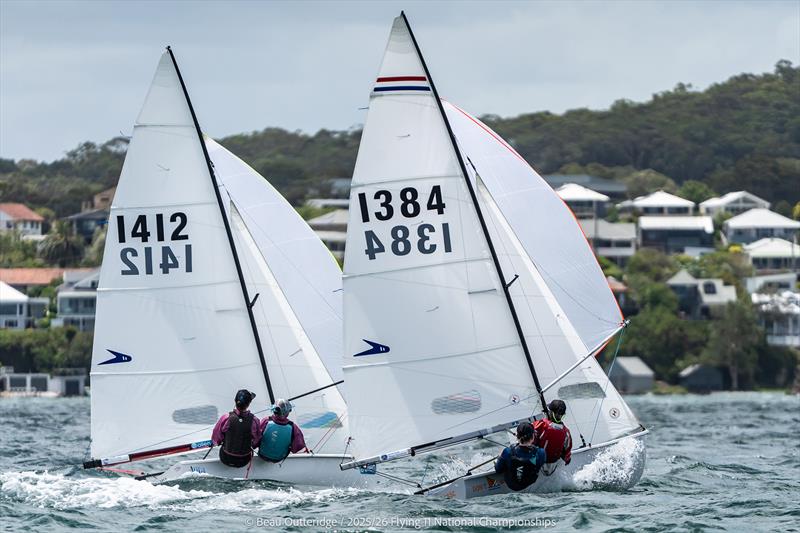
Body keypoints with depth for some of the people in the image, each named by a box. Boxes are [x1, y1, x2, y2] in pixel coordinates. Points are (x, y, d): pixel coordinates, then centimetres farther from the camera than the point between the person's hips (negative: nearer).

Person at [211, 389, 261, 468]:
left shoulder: (226, 418, -22)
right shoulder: (253, 421, -22)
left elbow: (215, 440, -8)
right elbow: (256, 441, -5)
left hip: (226, 459, 0)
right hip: (244, 461, 0)